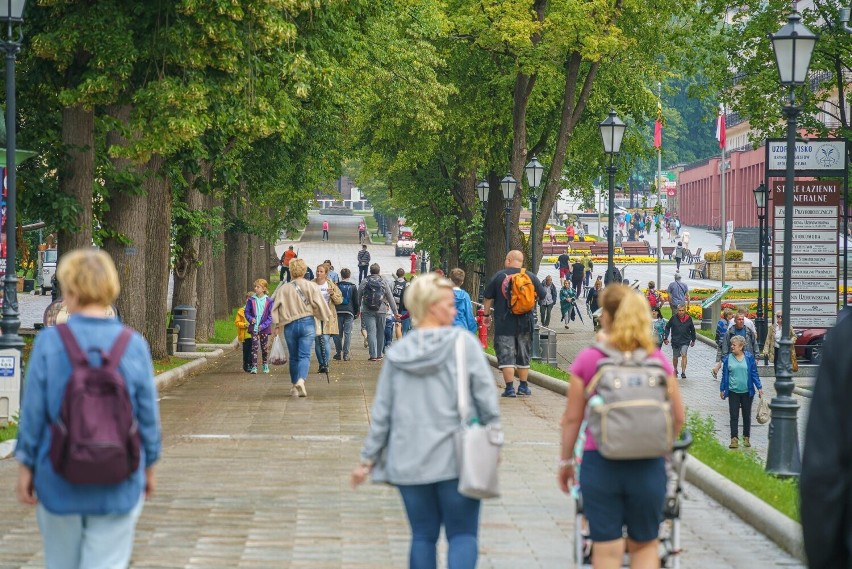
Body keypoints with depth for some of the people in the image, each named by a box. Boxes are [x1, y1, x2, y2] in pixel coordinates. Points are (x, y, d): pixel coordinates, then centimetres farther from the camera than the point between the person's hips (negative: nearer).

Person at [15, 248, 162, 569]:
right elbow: (149, 416, -1)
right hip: (117, 488, 0)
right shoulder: (134, 346, -8)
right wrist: (149, 467, 13)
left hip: (60, 482, 0)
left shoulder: (49, 342, -11)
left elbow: (33, 413, -7)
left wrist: (25, 468, 5)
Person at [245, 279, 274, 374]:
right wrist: (251, 319, -15)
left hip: (264, 328, 0)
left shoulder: (268, 301, -4)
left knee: (265, 347, 10)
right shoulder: (251, 300, 0)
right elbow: (247, 312, 6)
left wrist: (263, 325, -13)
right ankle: (254, 367, -5)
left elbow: (270, 316, -3)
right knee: (254, 347, -5)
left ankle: (265, 365, 25)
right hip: (254, 328, 0)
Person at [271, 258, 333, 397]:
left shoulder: (284, 288, 0)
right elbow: (319, 304, -4)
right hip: (307, 323, -2)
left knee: (293, 357, 15)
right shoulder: (311, 286, -4)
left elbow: (276, 307, -2)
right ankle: (301, 380, -29)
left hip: (290, 325, 2)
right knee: (304, 355, -5)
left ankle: (294, 386, 23)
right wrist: (326, 317, 13)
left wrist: (277, 324, 3)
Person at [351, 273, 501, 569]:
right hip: (456, 459, -3)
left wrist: (368, 458, 13)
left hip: (410, 461, 4)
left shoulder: (398, 353, 5)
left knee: (423, 536, 12)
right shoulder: (463, 343, -7)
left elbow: (382, 412, 7)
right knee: (462, 534, 2)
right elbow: (486, 397, -9)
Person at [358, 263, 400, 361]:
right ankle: (379, 355, 16)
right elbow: (391, 299, 3)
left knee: (371, 332, -3)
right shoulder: (384, 282, 1)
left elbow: (358, 297, 5)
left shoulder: (364, 282, 0)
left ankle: (373, 355, -12)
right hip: (381, 311, 1)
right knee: (380, 333, 11)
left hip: (367, 312, -1)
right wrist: (395, 312, 9)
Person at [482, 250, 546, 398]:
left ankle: (509, 388, -8)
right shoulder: (530, 276, 2)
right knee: (523, 354, 15)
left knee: (506, 355, -2)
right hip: (525, 322, 3)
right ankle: (523, 386, 19)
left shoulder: (498, 276, -3)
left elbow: (488, 298, 0)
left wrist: (487, 314, 13)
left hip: (504, 323, -3)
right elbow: (542, 294, 8)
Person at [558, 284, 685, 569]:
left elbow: (572, 418, -1)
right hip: (648, 466, 1)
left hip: (600, 463, -1)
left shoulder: (588, 360, -5)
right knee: (644, 544, 16)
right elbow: (678, 417, 4)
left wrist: (566, 460, 11)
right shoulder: (657, 360, 0)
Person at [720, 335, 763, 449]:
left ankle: (746, 438, 20)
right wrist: (722, 389, 7)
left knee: (747, 415, 10)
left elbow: (754, 373, 2)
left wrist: (759, 387, 0)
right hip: (733, 392, 0)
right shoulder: (728, 359, 1)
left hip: (747, 392, 0)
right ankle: (734, 439, -4)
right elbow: (725, 375, 6)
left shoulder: (749, 358, -1)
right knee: (734, 416, -3)